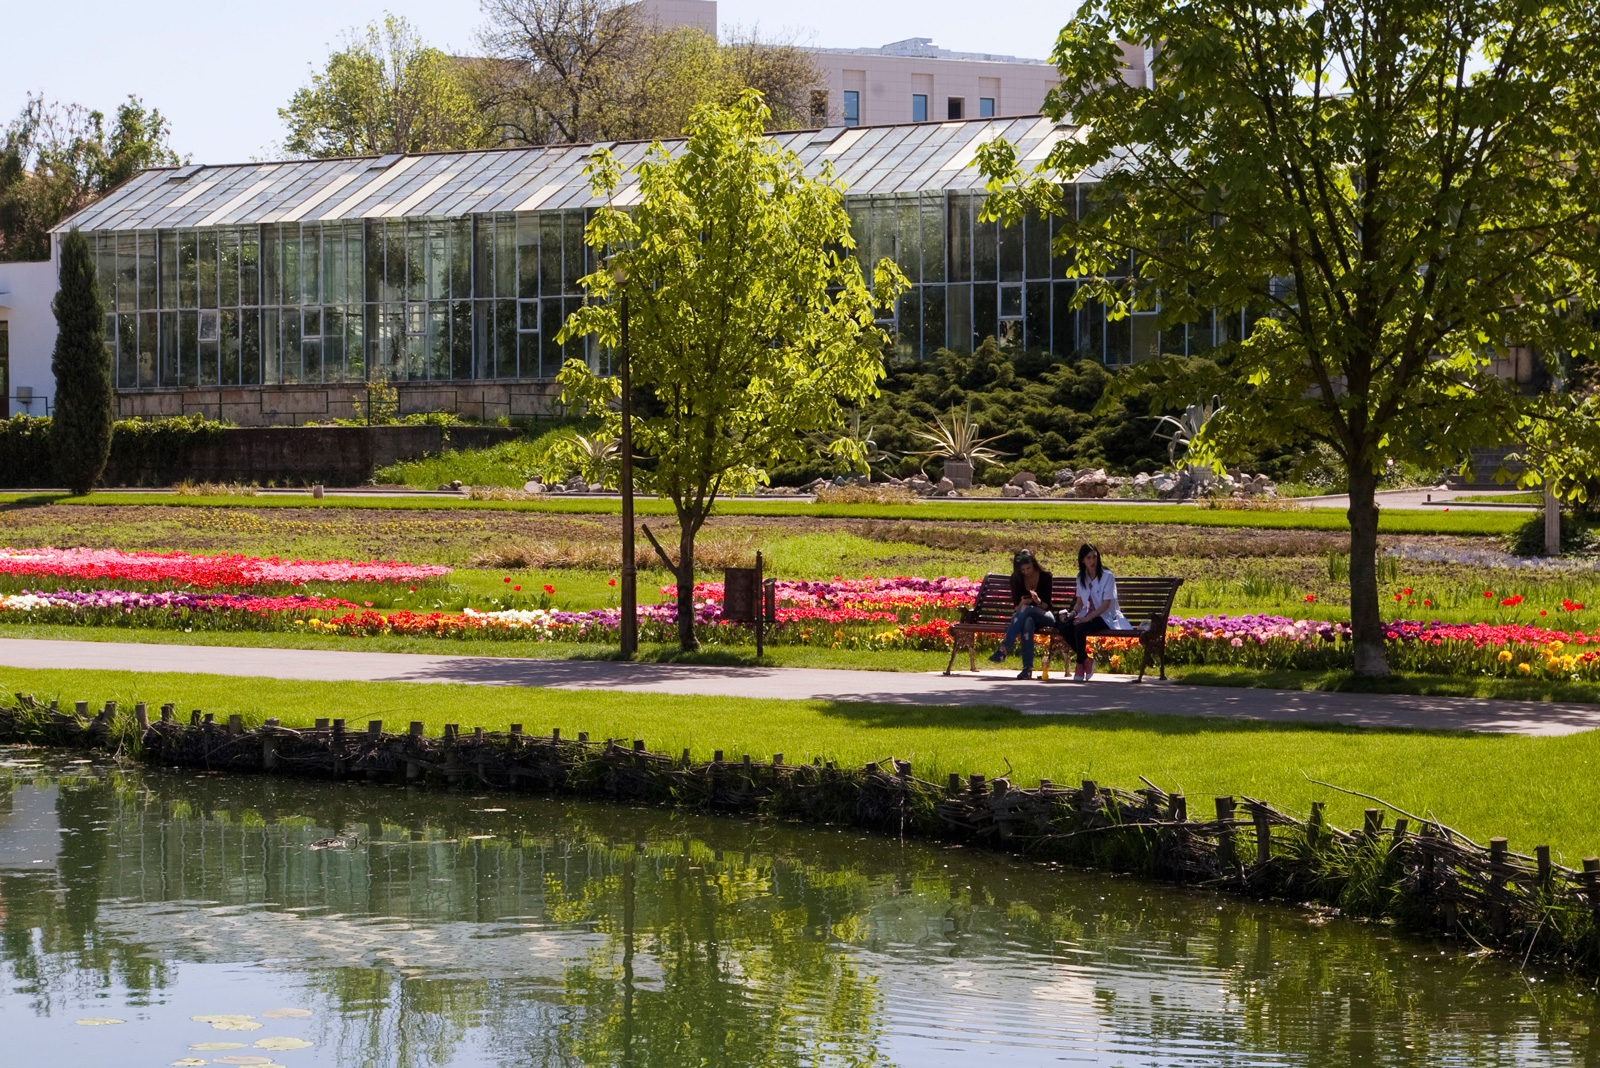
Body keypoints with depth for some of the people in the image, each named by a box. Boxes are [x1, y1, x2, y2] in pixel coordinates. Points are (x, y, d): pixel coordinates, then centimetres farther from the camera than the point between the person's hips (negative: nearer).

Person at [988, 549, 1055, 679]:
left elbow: (1046, 606, -7)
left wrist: (1038, 601, -30)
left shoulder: (1045, 576, -6)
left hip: (1045, 617, -1)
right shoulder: (1016, 578, 1)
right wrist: (1021, 604, -23)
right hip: (1026, 617, 1)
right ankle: (1027, 668, -47)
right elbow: (1016, 607, 1)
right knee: (1028, 622, -39)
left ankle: (1004, 648, -46)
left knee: (1027, 610, -37)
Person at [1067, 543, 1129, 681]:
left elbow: (1106, 604, -15)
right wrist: (1074, 612, -8)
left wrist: (1089, 617, -25)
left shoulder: (1107, 576, -9)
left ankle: (1081, 664, -13)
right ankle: (1086, 660, -9)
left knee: (1080, 628, -34)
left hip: (1105, 617, -6)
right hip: (1088, 615, 6)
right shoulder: (1081, 576, 9)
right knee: (1066, 626, -25)